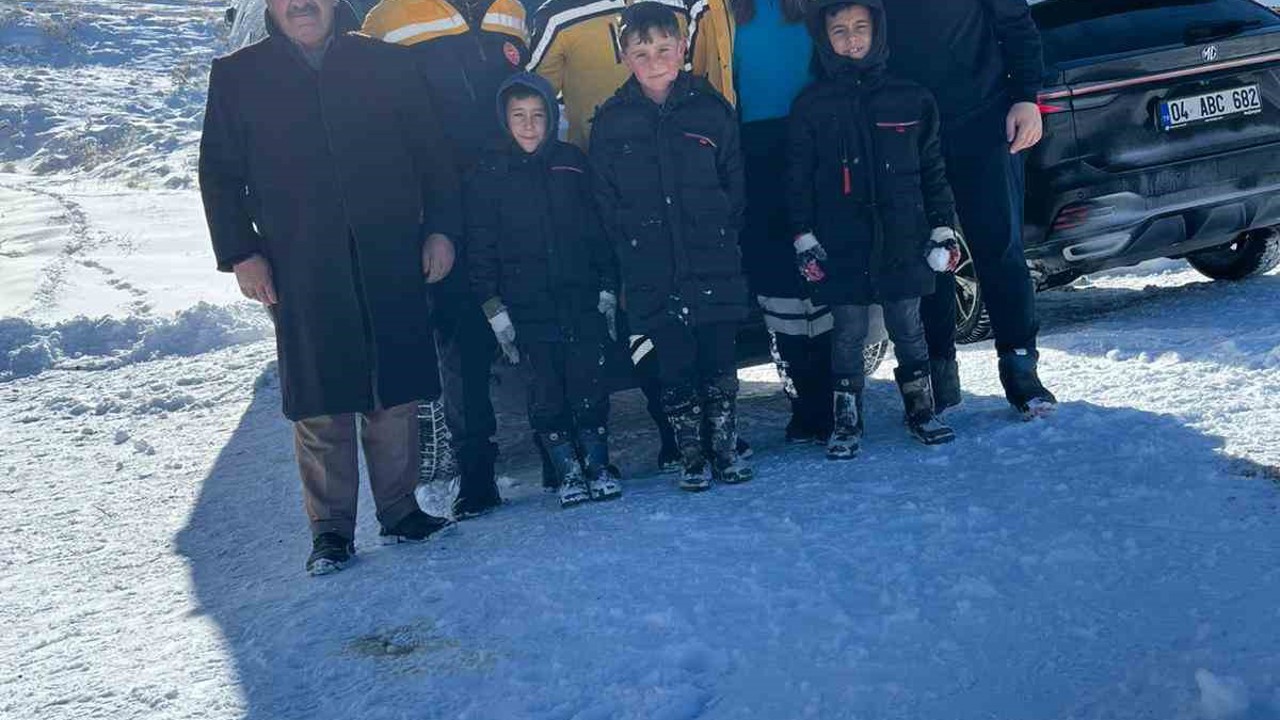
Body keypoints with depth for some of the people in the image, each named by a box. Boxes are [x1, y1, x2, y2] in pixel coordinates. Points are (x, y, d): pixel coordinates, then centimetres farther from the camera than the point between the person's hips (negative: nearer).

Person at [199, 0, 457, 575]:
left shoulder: (386, 64, 9)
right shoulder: (237, 76, 8)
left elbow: (430, 154, 12)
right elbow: (219, 174, 8)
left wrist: (439, 228, 5)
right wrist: (240, 253, 0)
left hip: (390, 263, 1)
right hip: (300, 273, -1)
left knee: (394, 391, 6)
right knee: (320, 405, 1)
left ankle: (400, 511, 20)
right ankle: (330, 529, 13)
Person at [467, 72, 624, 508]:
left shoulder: (572, 163, 7)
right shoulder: (488, 175, 2)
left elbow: (599, 230, 10)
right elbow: (480, 249, 2)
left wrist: (608, 288, 5)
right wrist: (494, 309, -3)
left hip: (583, 302, 1)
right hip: (527, 309, -1)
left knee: (589, 385, 2)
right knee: (546, 394, 2)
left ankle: (598, 467, 15)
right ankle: (569, 474, 13)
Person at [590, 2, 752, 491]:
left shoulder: (712, 110, 3)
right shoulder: (611, 122, 1)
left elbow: (735, 185, 8)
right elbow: (606, 203, 3)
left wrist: (722, 238, 2)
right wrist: (631, 253, -2)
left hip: (714, 268, 0)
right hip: (652, 277, 0)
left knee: (719, 363, 7)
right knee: (675, 369, 6)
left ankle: (725, 447, 22)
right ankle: (691, 455, 19)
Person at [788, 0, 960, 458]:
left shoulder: (911, 99, 5)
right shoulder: (811, 106, 2)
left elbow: (932, 170, 9)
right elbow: (798, 178, 3)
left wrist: (943, 228, 6)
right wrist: (803, 237, -2)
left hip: (902, 240, 1)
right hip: (842, 247, -1)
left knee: (908, 326, 9)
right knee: (848, 333, 3)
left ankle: (921, 409, 24)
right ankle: (846, 420, 15)